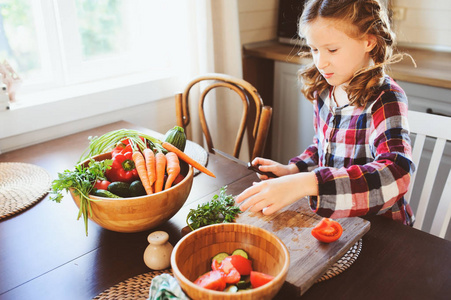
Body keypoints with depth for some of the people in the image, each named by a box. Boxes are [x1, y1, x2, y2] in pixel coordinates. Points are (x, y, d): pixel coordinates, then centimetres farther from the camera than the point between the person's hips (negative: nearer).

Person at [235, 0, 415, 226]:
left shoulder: (385, 98, -17)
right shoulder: (323, 90, 1)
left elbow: (395, 174, -33)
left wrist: (305, 184, -43)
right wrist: (293, 170, -1)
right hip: (329, 217, 5)